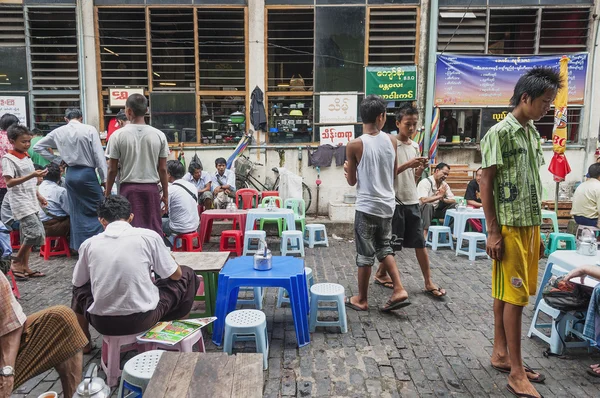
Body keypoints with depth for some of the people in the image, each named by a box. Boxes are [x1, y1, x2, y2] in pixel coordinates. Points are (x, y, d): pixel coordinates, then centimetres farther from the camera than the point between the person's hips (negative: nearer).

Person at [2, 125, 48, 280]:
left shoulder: (26, 157, 13)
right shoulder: (8, 159, -12)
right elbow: (9, 182, -20)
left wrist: (39, 196, 20)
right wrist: (32, 175, -29)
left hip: (30, 202, 8)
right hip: (20, 203, -8)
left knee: (28, 235, 10)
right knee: (36, 233, -14)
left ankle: (25, 267, 18)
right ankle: (16, 263, 2)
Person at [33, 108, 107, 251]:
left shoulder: (58, 132, 5)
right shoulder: (89, 130, -8)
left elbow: (38, 146, 14)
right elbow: (99, 155, -10)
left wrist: (58, 160, 13)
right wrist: (104, 178, -7)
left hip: (70, 174, 5)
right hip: (87, 172, -4)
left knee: (77, 212, 12)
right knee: (97, 209, 2)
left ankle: (80, 246, 17)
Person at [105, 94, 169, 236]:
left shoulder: (118, 135, -4)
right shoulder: (159, 135, 0)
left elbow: (112, 170, -2)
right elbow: (162, 169, 2)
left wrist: (107, 195, 9)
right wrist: (165, 194, 11)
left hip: (129, 188, -1)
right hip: (151, 188, 1)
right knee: (154, 230, 7)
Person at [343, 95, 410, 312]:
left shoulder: (355, 145, -13)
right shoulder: (392, 140, 0)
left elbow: (352, 181, -3)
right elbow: (394, 173, 11)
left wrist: (347, 169, 17)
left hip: (367, 206, -5)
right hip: (387, 205, 5)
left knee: (365, 254, 6)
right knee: (384, 248, 21)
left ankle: (361, 300, 19)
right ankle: (399, 290, 15)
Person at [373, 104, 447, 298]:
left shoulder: (415, 146, 11)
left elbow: (413, 177, 15)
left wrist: (420, 169, -6)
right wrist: (407, 165, -22)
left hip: (412, 200, 6)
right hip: (395, 200, -6)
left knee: (420, 242, 7)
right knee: (393, 243, 5)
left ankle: (428, 282, 14)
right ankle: (381, 273, 26)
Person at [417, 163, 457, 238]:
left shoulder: (444, 184, 7)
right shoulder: (425, 182, -15)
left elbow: (453, 200, 2)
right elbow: (423, 200, -30)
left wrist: (443, 199, -19)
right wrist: (439, 196, -22)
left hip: (437, 210, 7)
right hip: (423, 210, -7)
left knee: (453, 205, -8)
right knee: (428, 205, -38)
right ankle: (425, 234, -41)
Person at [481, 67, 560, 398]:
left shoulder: (533, 133, 13)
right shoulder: (500, 133, -11)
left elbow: (533, 184, 16)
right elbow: (486, 184, -13)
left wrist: (537, 229, 17)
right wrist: (493, 231, -15)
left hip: (529, 226, 8)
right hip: (509, 227, -7)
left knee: (508, 294, 14)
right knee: (514, 297, -2)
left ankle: (501, 354, 26)